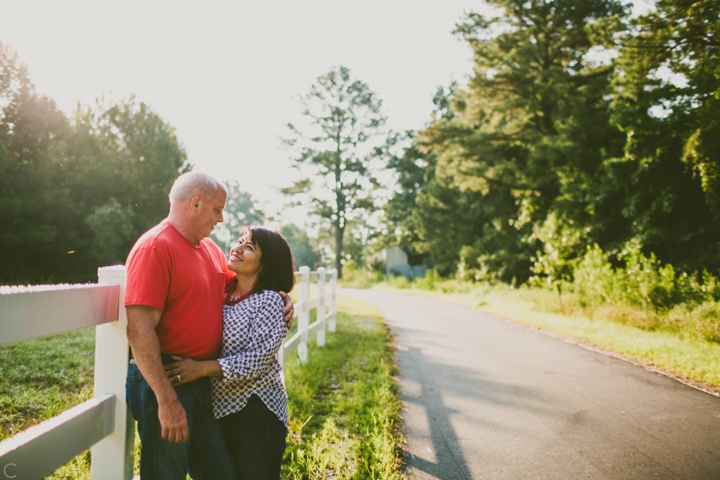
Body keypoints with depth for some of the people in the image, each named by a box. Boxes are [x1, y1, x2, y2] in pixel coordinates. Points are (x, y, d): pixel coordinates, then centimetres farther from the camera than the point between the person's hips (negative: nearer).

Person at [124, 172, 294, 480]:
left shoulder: (209, 248, 13)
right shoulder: (154, 247, -14)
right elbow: (139, 330, -21)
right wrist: (166, 400, -23)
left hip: (205, 382, 8)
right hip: (163, 382, -8)